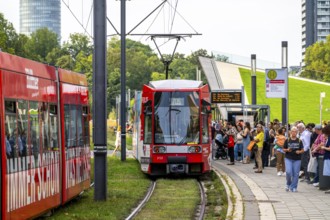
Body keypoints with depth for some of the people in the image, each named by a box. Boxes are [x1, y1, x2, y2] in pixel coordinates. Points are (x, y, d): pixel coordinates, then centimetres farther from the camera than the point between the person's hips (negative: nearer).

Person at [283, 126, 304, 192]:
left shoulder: (299, 141, 4)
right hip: (288, 159, -1)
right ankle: (288, 184, 12)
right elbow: (284, 149, 7)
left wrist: (299, 152, -14)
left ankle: (293, 187, 10)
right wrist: (287, 150, -13)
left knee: (296, 174, 0)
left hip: (297, 159, 1)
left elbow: (302, 150, 7)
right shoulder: (287, 140, 3)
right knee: (288, 172, -15)